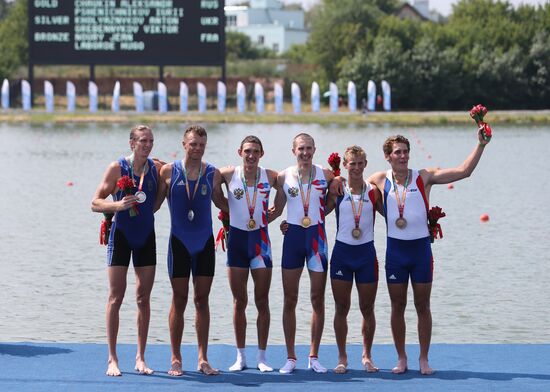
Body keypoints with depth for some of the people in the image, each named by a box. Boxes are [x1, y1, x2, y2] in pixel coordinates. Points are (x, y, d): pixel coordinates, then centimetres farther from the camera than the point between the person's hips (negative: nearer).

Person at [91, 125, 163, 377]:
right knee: (116, 298, -4)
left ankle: (140, 358, 12)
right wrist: (118, 205, -25)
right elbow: (95, 203, -10)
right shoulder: (117, 168, -9)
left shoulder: (157, 168, 0)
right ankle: (112, 359, 2)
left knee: (143, 299, 5)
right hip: (121, 235, -3)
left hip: (146, 237, 3)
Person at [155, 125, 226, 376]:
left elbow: (220, 203, 17)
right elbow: (155, 204, 3)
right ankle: (176, 359, 8)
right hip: (179, 242, -2)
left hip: (205, 242, 2)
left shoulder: (213, 173, 3)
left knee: (202, 300, 6)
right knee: (179, 300, 2)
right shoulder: (169, 171, -3)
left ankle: (202, 359, 10)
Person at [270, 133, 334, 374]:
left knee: (318, 299, 3)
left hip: (317, 236, 0)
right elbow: (276, 211, 10)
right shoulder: (284, 177, 3)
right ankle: (290, 357, 9)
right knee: (290, 300, 2)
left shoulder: (325, 175, 1)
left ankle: (314, 357, 12)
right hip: (293, 236, 0)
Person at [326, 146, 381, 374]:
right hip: (342, 252, 0)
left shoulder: (373, 192, 0)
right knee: (341, 308, 3)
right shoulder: (337, 191, -1)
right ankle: (342, 357, 14)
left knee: (367, 309, 7)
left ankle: (367, 355, 21)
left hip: (366, 253, 0)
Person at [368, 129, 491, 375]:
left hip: (421, 248, -1)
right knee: (397, 306, 7)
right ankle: (401, 359, 17)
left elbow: (464, 171, -8)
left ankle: (423, 359, 13)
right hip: (395, 250, 1)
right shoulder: (380, 180, 0)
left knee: (422, 306, 5)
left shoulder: (424, 177, -4)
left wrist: (481, 145, -16)